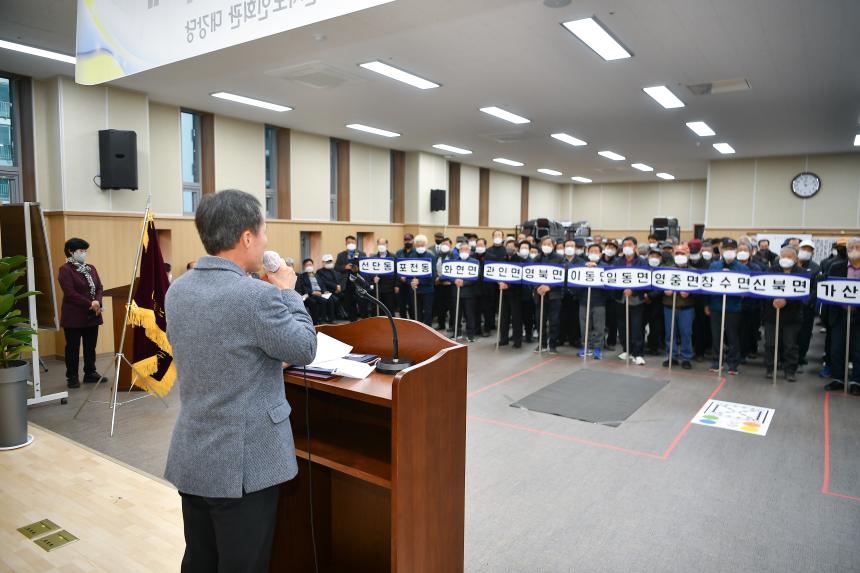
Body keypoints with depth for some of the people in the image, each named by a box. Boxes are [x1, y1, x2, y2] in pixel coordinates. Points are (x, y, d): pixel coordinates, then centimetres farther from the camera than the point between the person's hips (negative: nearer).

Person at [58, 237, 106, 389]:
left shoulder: (91, 268, 13)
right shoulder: (65, 270, -7)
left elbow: (100, 287, 9)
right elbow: (70, 293, -16)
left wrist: (97, 302, -10)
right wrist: (90, 304, -18)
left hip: (92, 315, 6)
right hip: (74, 316, -6)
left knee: (91, 346, 11)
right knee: (73, 347, 3)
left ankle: (90, 373, 21)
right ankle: (72, 377, 11)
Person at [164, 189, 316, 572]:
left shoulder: (177, 291, 2)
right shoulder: (258, 296, -23)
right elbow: (304, 350, -10)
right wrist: (287, 292, 0)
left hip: (191, 457, 7)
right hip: (243, 463, -7)